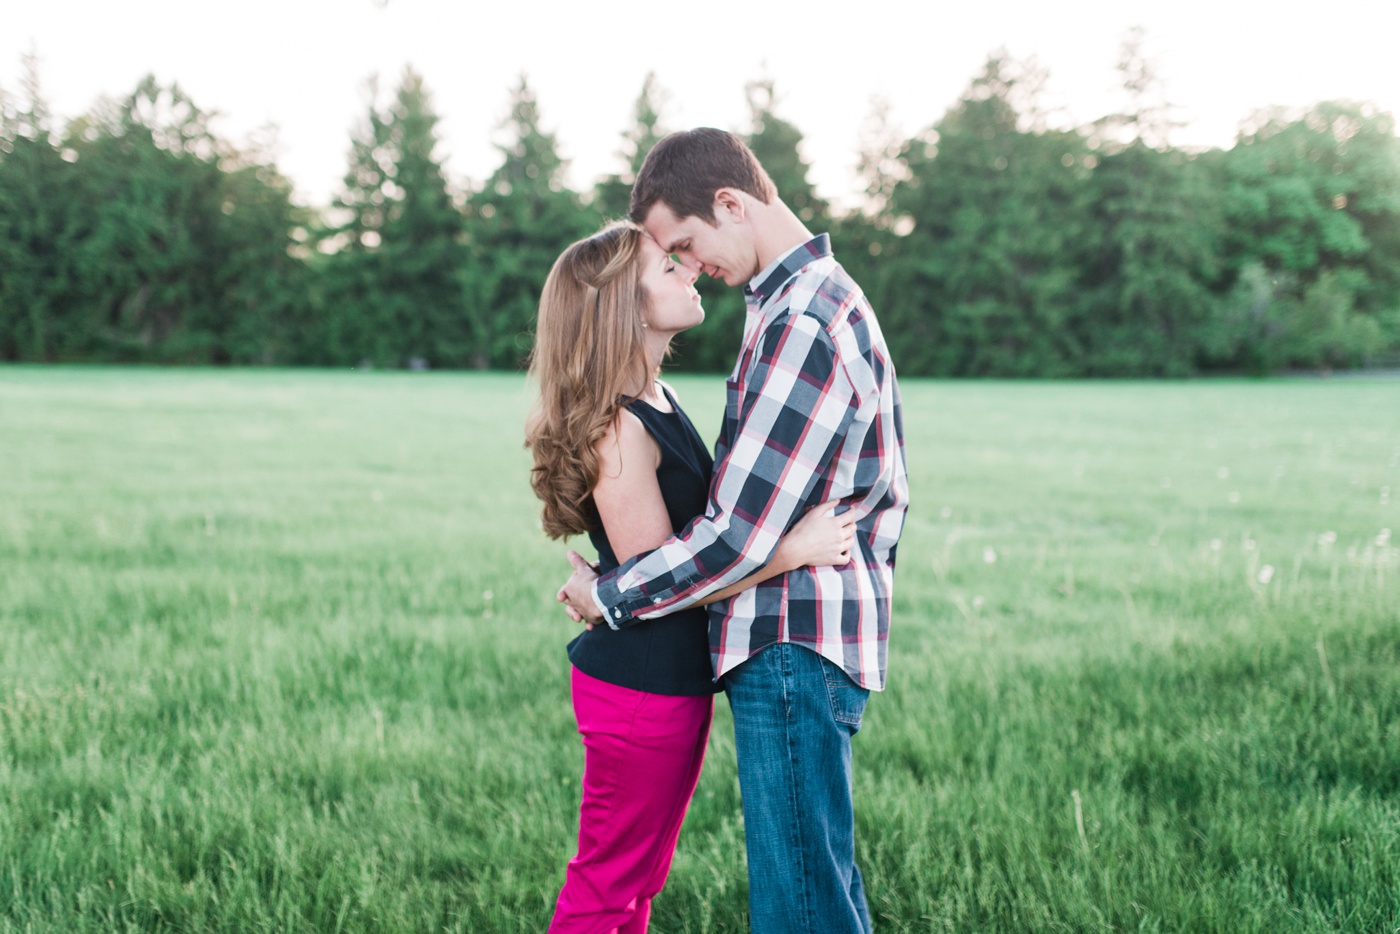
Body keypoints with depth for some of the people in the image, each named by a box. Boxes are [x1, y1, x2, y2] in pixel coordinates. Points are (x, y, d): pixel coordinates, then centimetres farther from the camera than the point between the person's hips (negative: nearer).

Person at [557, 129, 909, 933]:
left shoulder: (801, 325, -19)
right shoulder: (831, 296, 15)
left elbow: (738, 534, -20)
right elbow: (887, 498, 19)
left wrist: (609, 596, -7)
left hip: (792, 647, -10)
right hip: (820, 633, 10)